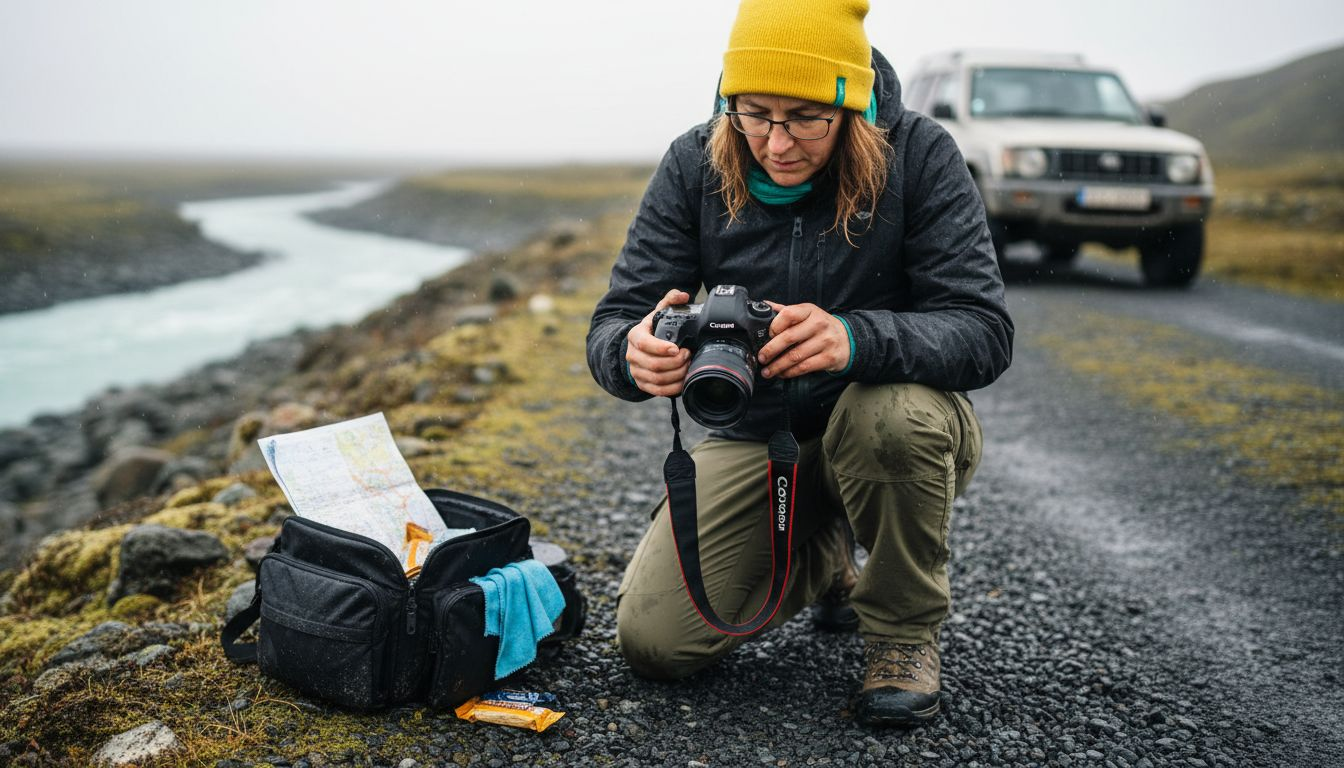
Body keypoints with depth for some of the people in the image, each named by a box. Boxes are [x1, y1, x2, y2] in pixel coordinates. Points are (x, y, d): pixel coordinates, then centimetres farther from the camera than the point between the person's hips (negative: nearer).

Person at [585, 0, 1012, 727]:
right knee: (652, 640, -11)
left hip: (895, 428, -2)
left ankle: (904, 628, -8)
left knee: (892, 412, -39)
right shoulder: (694, 164, -10)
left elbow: (984, 332, -24)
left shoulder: (919, 155, -17)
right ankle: (820, 564, 20)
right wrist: (636, 353, -39)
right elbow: (611, 325, -12)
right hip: (755, 437, 3)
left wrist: (855, 339, -46)